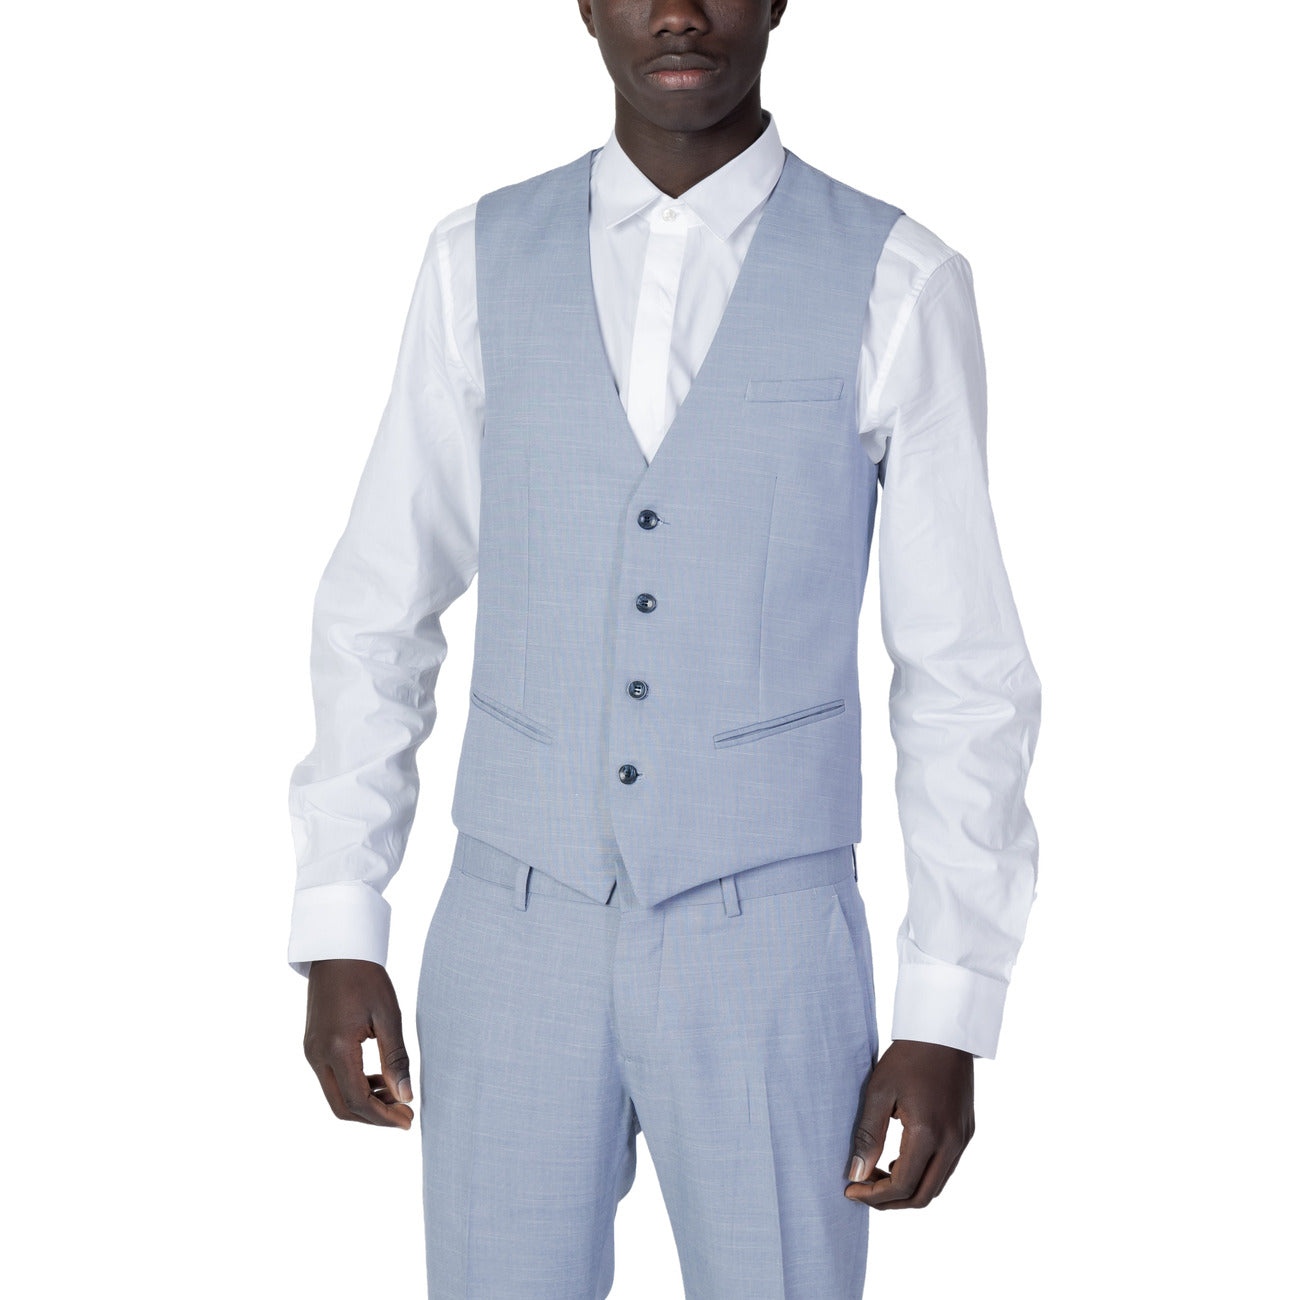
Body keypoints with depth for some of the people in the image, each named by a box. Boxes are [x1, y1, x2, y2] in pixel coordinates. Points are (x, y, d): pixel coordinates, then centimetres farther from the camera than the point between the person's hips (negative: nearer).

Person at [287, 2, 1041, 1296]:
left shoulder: (899, 284, -5)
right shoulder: (479, 263, 2)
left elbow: (963, 672, -4)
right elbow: (379, 610, 7)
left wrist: (951, 1020, -7)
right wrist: (335, 941, 1)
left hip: (766, 956, -2)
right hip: (516, 947, 2)